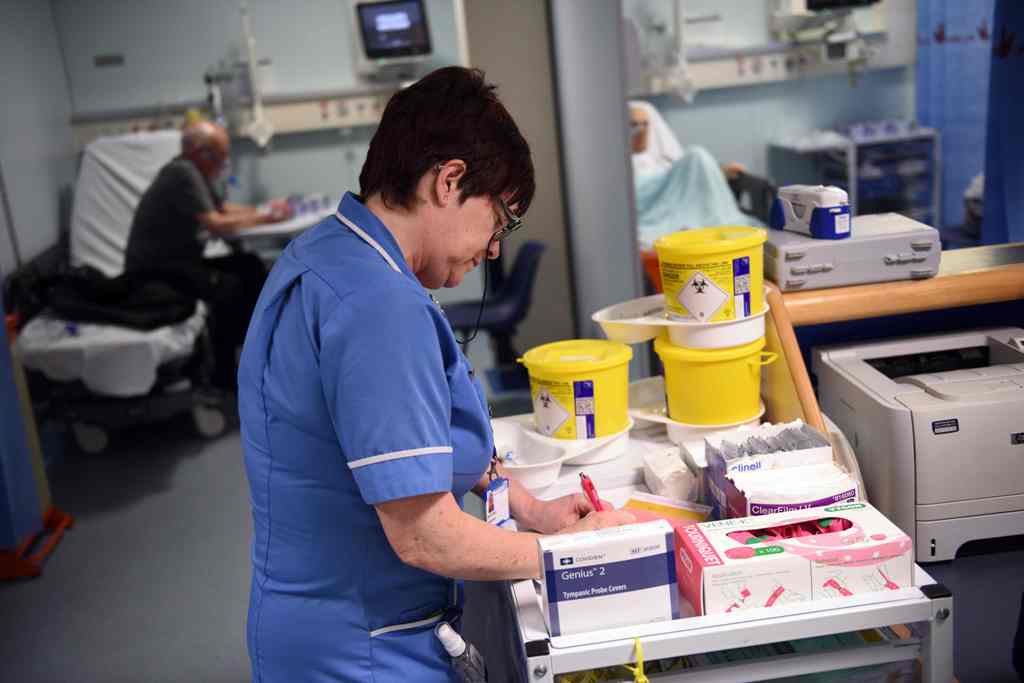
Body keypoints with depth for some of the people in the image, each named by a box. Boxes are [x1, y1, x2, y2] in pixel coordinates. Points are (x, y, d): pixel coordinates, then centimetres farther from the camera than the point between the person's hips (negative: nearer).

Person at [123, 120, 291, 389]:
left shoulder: (195, 172, 10)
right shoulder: (182, 173, -20)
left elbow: (223, 208, 19)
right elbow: (216, 224, -25)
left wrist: (263, 210, 3)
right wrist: (264, 218, -14)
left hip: (178, 261, 10)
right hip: (154, 271, -10)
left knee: (249, 266, 3)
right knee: (228, 286, -27)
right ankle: (225, 372, -15)